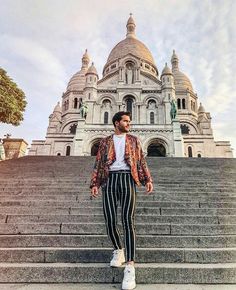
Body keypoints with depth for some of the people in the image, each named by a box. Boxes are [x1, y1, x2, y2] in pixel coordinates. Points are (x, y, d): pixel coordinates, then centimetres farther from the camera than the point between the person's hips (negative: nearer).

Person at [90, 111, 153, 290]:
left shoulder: (133, 140, 17)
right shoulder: (105, 141, 16)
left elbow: (141, 161, 11)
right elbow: (98, 163, 11)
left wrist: (148, 180, -3)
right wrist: (95, 183, -1)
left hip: (127, 179, -1)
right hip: (110, 179, 1)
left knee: (128, 220, -11)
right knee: (110, 221, 1)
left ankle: (130, 266, -7)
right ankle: (118, 250, 28)